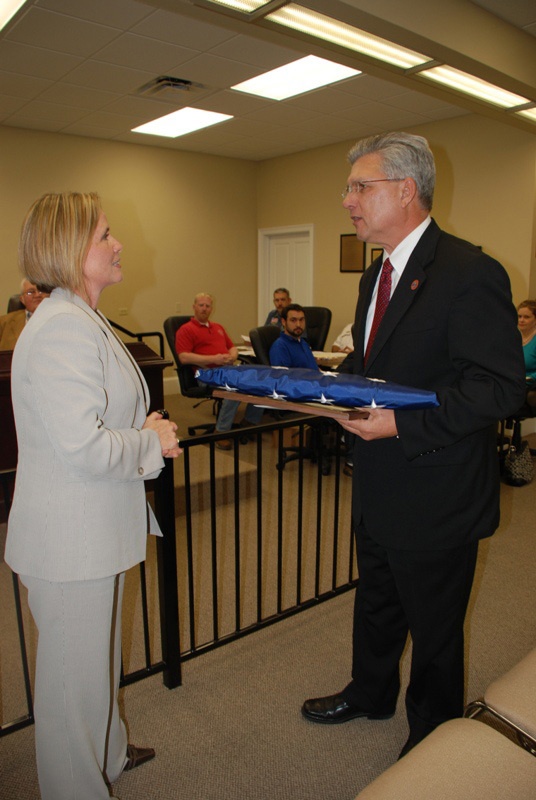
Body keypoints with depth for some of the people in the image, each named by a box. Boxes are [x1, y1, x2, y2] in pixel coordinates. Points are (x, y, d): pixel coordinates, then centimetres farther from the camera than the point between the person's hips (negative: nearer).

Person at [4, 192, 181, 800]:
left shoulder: (83, 321, 12)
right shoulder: (63, 329, -24)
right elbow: (85, 447, -29)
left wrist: (143, 430, 5)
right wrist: (153, 442, -12)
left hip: (95, 531, 11)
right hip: (71, 541, -11)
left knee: (98, 658, 28)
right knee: (74, 676, 11)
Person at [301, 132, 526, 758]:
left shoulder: (470, 273, -19)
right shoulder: (377, 273, 10)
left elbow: (502, 387, -23)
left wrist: (403, 424, -28)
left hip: (436, 498, -8)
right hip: (379, 489, 8)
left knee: (434, 629, 15)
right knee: (375, 605, 27)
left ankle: (433, 739, 41)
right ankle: (370, 693, 53)